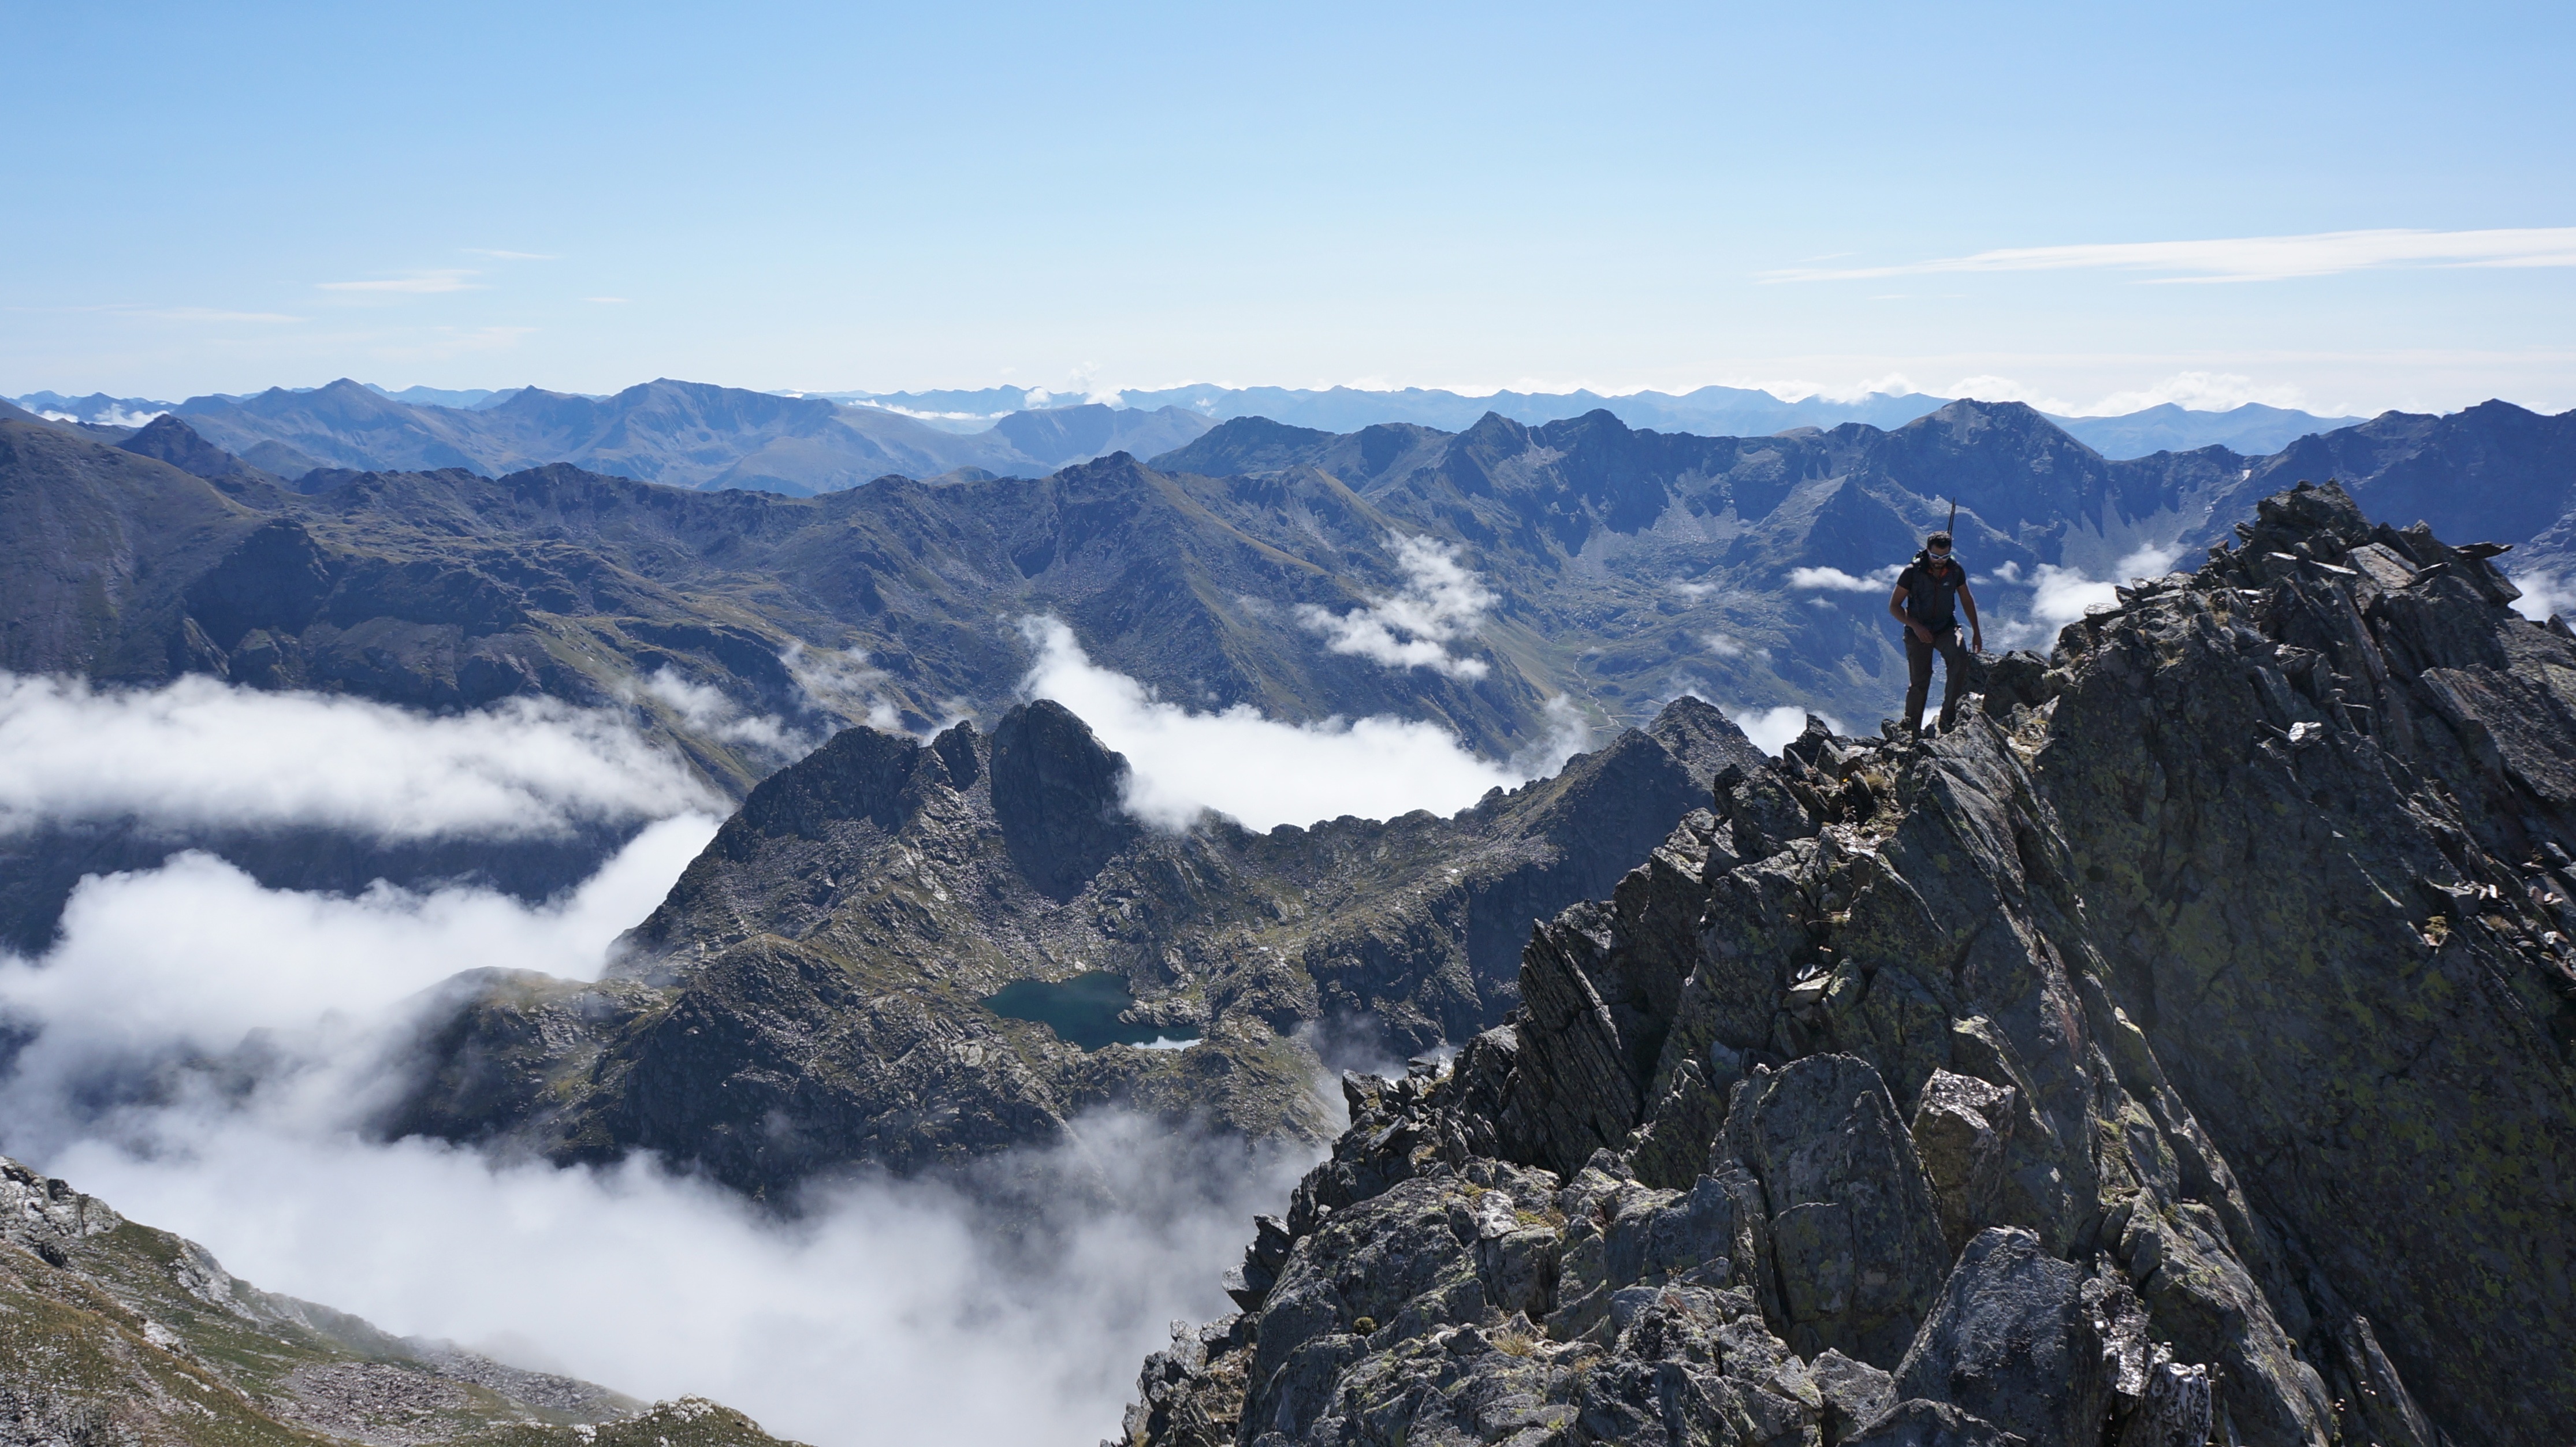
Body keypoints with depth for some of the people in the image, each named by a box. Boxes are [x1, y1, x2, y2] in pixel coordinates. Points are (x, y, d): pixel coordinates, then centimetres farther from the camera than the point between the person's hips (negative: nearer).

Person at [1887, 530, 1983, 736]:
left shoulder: (1956, 570, -3)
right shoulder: (1912, 572, -12)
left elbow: (1967, 600, 13)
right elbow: (1894, 606, -7)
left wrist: (1976, 631, 13)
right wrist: (1915, 626, -20)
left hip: (1946, 628, 2)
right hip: (1918, 631, -2)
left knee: (1960, 660, -27)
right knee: (1919, 682, -7)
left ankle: (1948, 718, -22)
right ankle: (1911, 729, 10)